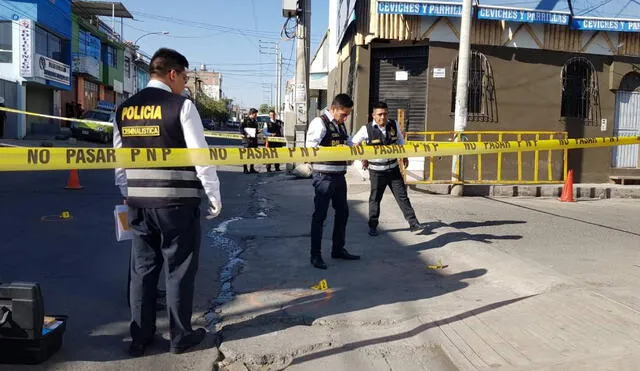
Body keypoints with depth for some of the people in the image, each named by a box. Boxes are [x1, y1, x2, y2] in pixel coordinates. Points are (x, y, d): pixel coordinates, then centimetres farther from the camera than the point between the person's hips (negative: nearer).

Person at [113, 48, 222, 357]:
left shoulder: (124, 109, 9)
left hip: (138, 202, 6)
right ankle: (180, 336, 21)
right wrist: (214, 195, -1)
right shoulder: (181, 105, -9)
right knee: (179, 269, 8)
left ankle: (140, 337, 26)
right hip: (177, 202, -5)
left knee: (142, 268, 15)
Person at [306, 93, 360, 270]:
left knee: (342, 212, 16)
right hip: (324, 176, -9)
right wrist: (334, 150, -28)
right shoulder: (319, 123, -12)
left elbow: (348, 143, 26)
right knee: (320, 215, -2)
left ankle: (338, 249, 31)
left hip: (339, 176, 9)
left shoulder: (341, 125, 14)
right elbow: (310, 146, -22)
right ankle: (315, 255, 8)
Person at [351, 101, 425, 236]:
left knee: (402, 196, 5)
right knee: (375, 199, 8)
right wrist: (363, 158, -4)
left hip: (393, 168, 3)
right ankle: (372, 227, 21)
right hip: (376, 171, -3)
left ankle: (413, 223, 9)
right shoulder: (367, 129, -12)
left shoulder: (394, 125, -1)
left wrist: (404, 156, 13)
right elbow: (353, 143, 1)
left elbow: (400, 140, 17)